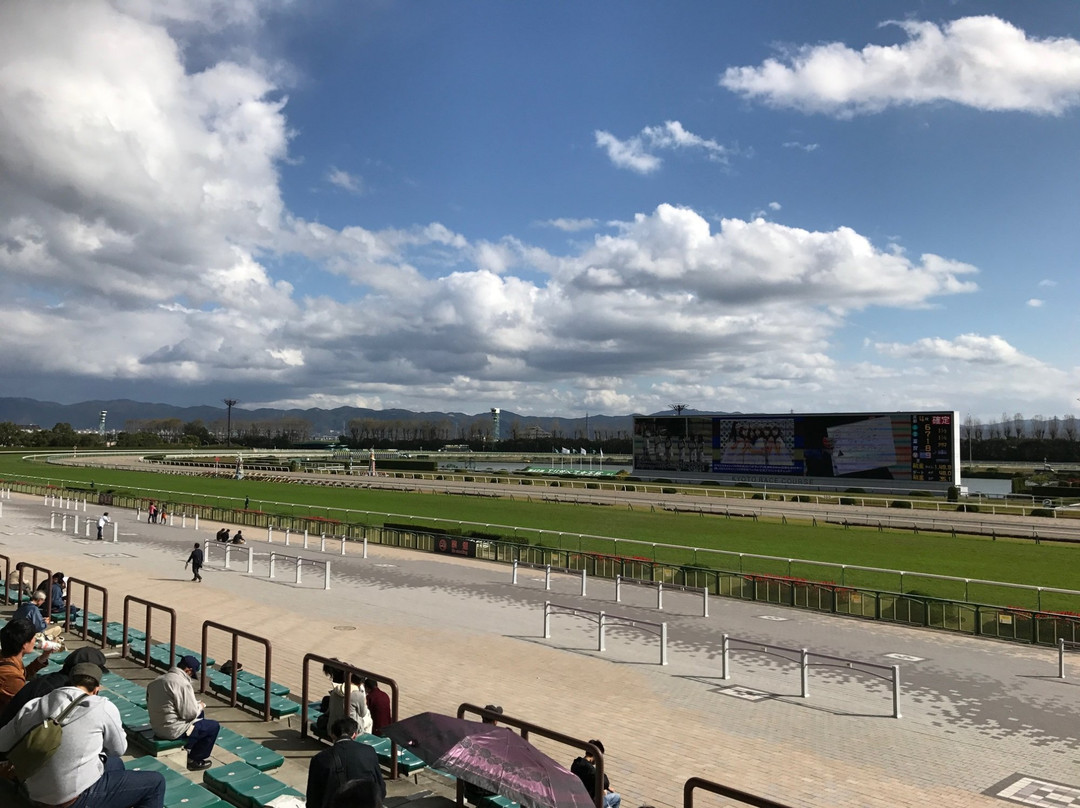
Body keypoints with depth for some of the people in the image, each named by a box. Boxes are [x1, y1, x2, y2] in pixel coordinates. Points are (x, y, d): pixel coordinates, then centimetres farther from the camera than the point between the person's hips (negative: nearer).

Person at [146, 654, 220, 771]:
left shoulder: (158, 679, 4)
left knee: (200, 714, 26)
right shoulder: (182, 684, -23)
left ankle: (188, 749, 34)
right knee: (214, 726, 3)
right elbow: (190, 713, -22)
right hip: (173, 731, -9)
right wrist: (200, 706, 2)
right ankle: (195, 760, 13)